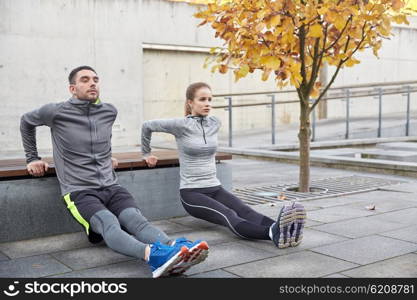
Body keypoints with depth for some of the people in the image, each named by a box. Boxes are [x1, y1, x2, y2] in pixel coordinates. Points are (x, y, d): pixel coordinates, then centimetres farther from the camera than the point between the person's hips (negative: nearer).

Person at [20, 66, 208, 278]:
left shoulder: (109, 112, 11)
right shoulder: (56, 112, -1)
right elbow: (27, 122, 19)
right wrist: (32, 158, 19)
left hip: (111, 187, 4)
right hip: (80, 191, -4)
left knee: (135, 219, -28)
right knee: (109, 223, -36)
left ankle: (175, 248, -57)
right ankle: (152, 254, -64)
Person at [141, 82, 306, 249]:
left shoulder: (215, 123, 8)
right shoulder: (181, 125, -7)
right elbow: (147, 126, 7)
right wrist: (147, 153, 17)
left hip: (215, 188, 5)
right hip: (191, 192, -5)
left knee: (245, 211, -26)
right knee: (230, 217, -33)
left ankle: (284, 229, -54)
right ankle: (273, 232, -60)